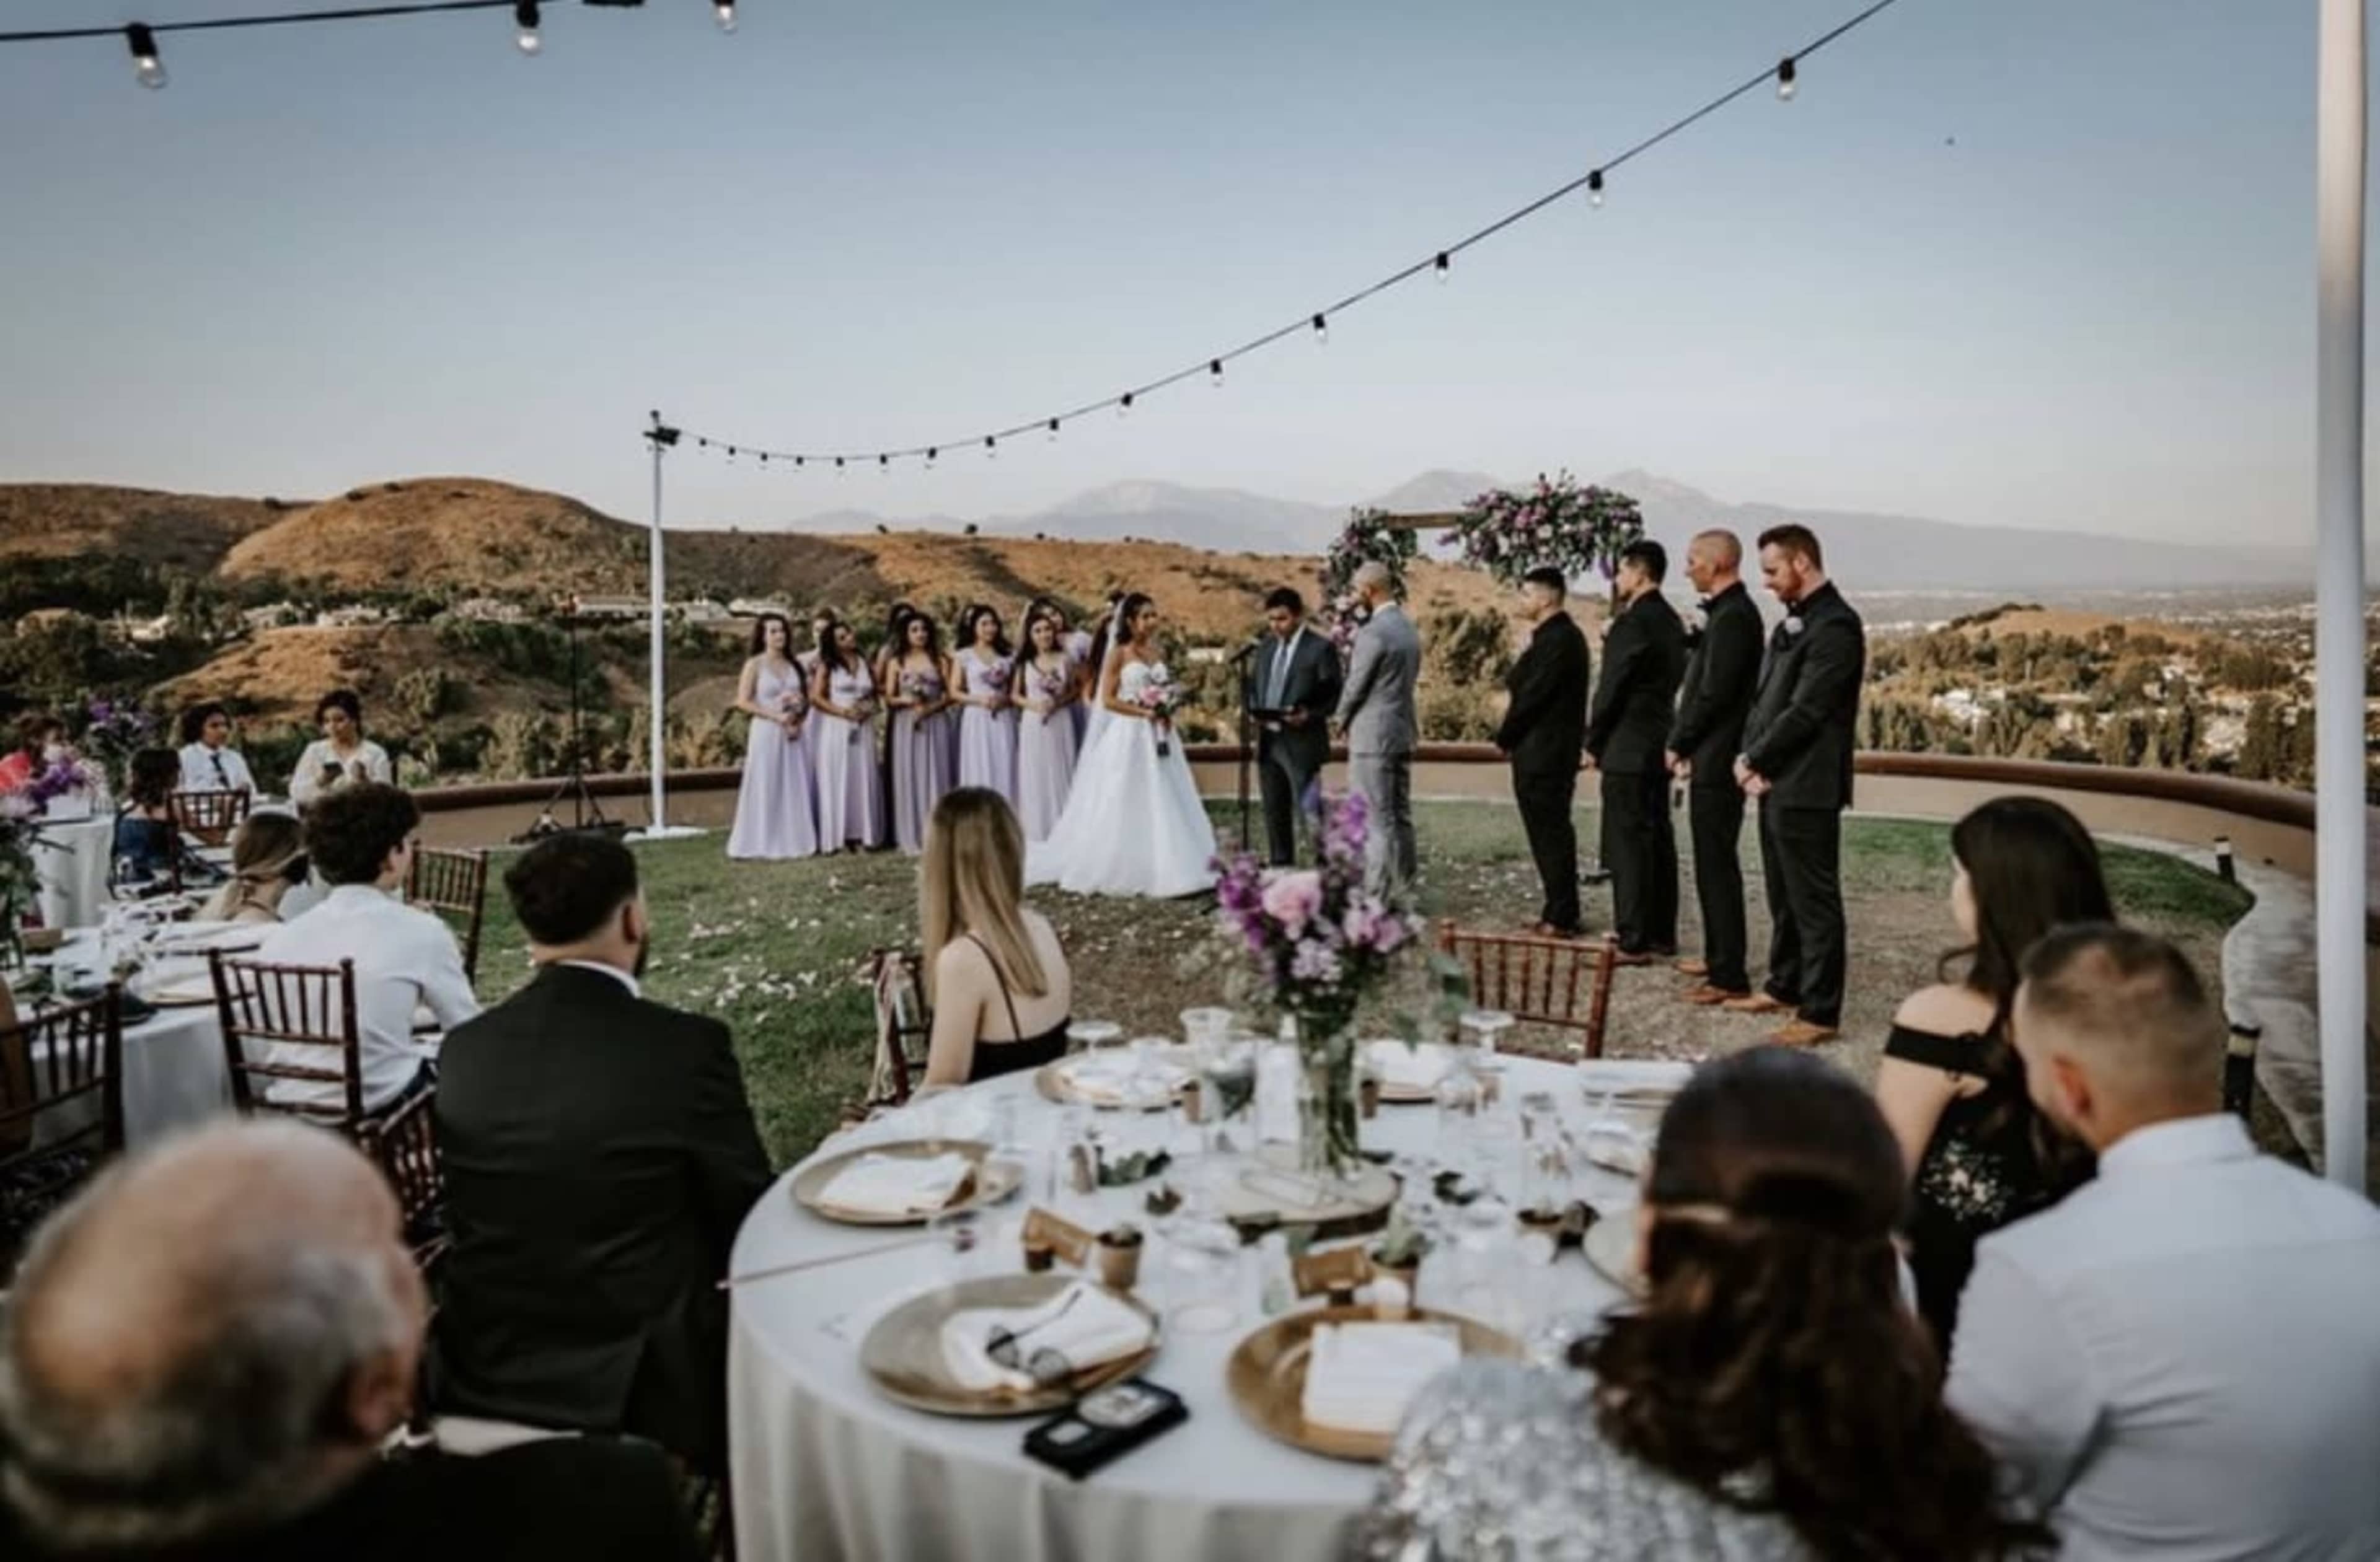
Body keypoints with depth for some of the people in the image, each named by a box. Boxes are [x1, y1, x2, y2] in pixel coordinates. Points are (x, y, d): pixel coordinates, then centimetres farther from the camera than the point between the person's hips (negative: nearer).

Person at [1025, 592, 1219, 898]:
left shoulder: (1158, 654, 11)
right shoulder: (1119, 655, -6)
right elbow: (1108, 700, -10)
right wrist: (1145, 713, -18)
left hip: (1159, 736, 6)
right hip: (1129, 737, -6)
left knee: (1163, 804, 4)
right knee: (1126, 807, -1)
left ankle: (1164, 869, 10)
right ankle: (1120, 872, 8)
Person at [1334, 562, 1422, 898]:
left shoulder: (1373, 632, -18)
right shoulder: (1408, 628, 10)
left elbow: (1355, 686, -13)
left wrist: (1344, 719, 7)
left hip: (1372, 736, -9)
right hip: (1404, 732, 9)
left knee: (1377, 822, -6)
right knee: (1401, 817, 13)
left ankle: (1376, 898, -3)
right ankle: (1403, 891, 19)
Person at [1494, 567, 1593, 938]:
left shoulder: (1558, 640, -17)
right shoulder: (1559, 635, 15)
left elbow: (1533, 696, -19)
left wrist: (1504, 739, -7)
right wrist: (1510, 738, 8)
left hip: (1544, 754, -10)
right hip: (1544, 752, 10)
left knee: (1551, 834, -5)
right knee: (1552, 834, 14)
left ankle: (1561, 919, 1)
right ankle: (1559, 912, 22)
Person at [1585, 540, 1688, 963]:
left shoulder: (1632, 623, -15)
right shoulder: (1671, 620, 13)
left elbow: (1611, 688, -15)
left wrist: (1593, 743, -4)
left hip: (1626, 749, -9)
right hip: (1660, 744, 9)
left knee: (1627, 845, -7)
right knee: (1658, 840, 12)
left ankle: (1634, 941, -6)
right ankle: (1662, 935, 19)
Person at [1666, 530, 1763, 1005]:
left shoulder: (1733, 616, -16)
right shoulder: (1728, 611, 14)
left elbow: (1714, 693, -21)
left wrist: (1678, 744, -9)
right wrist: (1683, 743, 9)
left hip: (1716, 761, -10)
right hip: (1713, 757, 10)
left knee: (1717, 865, -6)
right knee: (1713, 863, 17)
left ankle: (1730, 975, -1)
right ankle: (1719, 956, 28)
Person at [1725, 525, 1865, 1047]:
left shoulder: (1834, 626, -15)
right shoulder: (1794, 620, 15)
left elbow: (1805, 711, -20)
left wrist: (1754, 761, -11)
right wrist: (1750, 757, 1)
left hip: (1807, 787, -9)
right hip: (1777, 781, 9)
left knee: (1814, 900, -2)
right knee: (1783, 896, 18)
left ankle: (1820, 1013, 4)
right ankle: (1785, 987, 31)